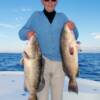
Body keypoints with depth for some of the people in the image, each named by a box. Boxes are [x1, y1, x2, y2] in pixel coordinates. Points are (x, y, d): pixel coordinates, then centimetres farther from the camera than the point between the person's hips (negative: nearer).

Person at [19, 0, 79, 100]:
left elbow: (73, 37, 6)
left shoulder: (62, 17, 9)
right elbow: (21, 32, 6)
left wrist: (73, 28, -16)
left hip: (59, 63, 2)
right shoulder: (35, 16, 7)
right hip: (40, 62, -1)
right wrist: (27, 33, -17)